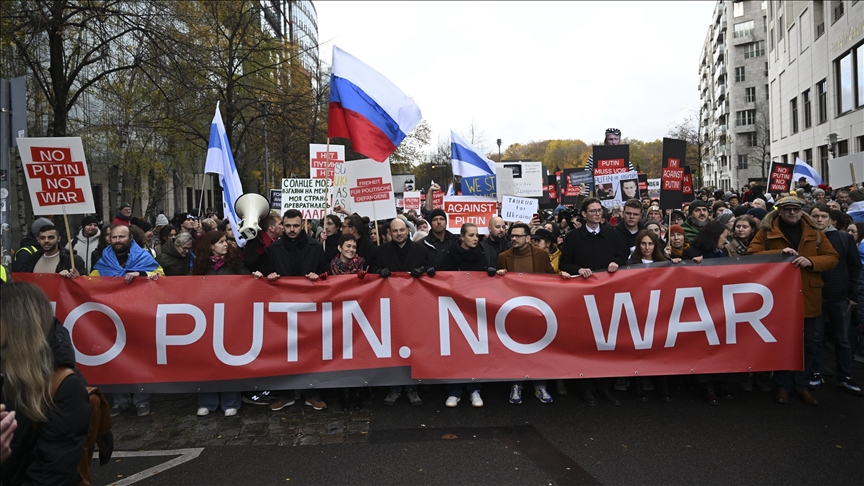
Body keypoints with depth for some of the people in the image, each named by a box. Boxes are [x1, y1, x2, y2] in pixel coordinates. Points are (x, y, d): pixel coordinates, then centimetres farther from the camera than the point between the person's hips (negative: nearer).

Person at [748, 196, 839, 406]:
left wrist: (811, 261, -16)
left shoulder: (814, 233, 7)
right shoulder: (766, 232, -1)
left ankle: (803, 385, 25)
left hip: (808, 297, 3)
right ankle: (782, 386, 19)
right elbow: (751, 254, -9)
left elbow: (832, 257, 4)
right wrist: (779, 253, -21)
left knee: (807, 344, 11)